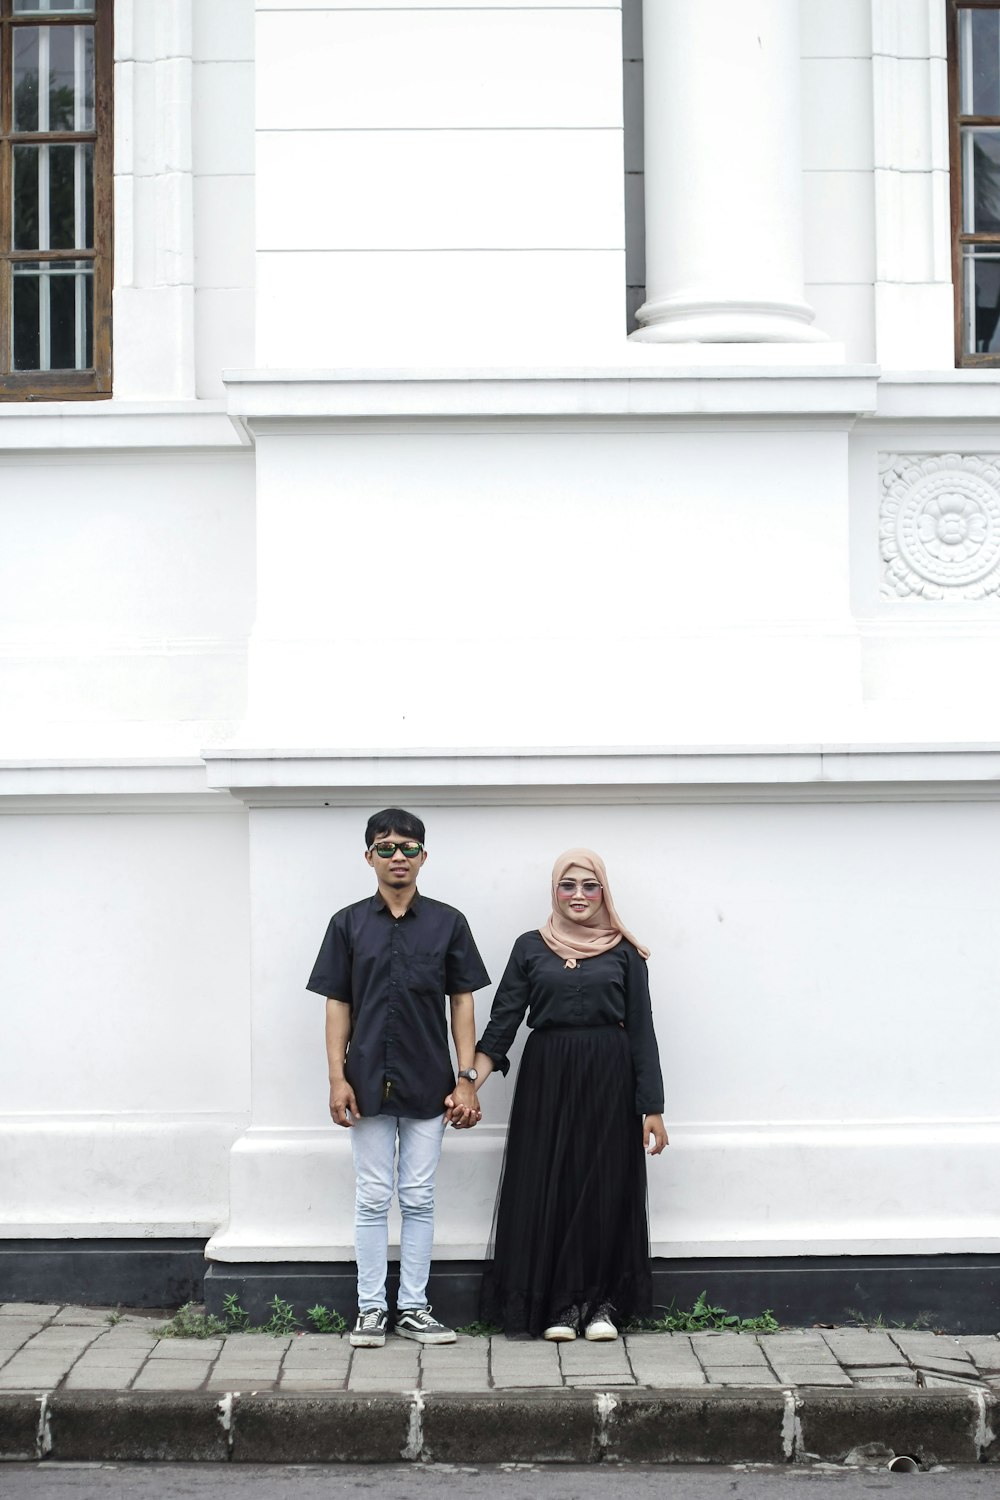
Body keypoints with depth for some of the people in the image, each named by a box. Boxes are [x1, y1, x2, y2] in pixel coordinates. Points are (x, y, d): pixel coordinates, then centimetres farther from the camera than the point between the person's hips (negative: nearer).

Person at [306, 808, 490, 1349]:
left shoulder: (447, 923, 3)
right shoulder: (348, 924, 3)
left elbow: (462, 1003, 3)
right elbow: (338, 1004, 3)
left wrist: (466, 1079, -3)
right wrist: (337, 1077, -5)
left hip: (427, 1086, 0)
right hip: (369, 1083, 0)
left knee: (419, 1199, 5)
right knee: (372, 1199, 4)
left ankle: (414, 1308, 14)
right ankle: (371, 1309, 12)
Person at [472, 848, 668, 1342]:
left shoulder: (624, 952, 5)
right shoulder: (530, 948, 7)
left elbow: (641, 1031, 2)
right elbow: (503, 1020, 3)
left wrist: (653, 1109, -3)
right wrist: (470, 1084, -10)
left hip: (609, 1080, -1)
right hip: (546, 1078, 1)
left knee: (606, 1189, 1)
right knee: (547, 1189, 0)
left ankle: (604, 1302, 12)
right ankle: (561, 1302, 9)